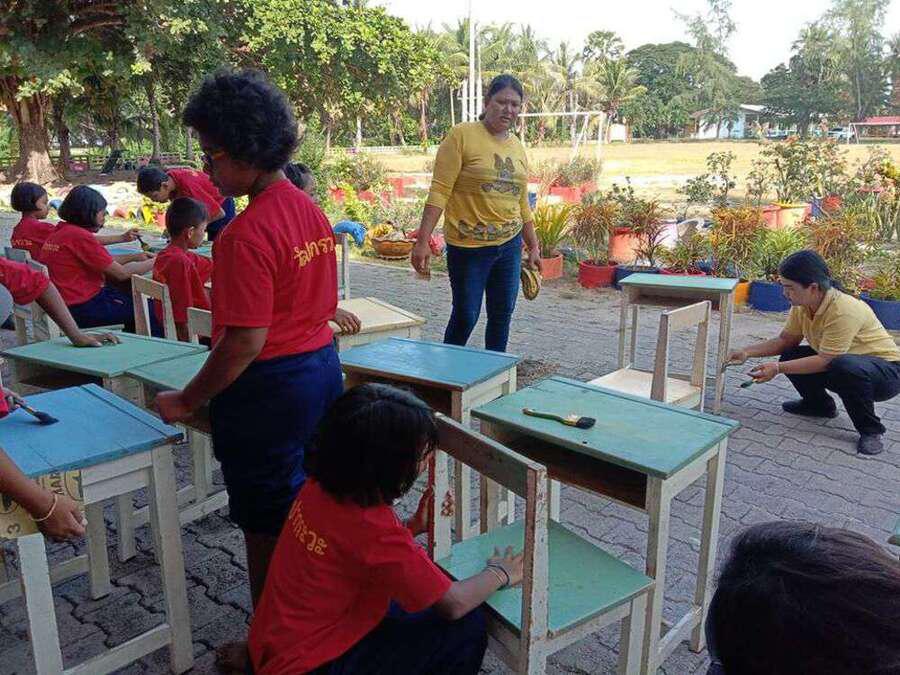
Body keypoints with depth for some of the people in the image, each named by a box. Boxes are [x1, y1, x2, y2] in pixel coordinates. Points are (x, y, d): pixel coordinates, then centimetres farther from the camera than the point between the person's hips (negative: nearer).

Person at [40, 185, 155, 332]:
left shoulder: (59, 231, 10)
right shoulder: (80, 236, -20)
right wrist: (153, 262, -5)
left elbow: (104, 261, 16)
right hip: (83, 308, -10)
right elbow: (121, 273, -17)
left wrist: (135, 257, 15)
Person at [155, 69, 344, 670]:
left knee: (266, 526, 10)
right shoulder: (310, 208, 4)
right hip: (323, 366, 8)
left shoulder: (247, 232, -23)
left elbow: (246, 341, -23)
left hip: (270, 388, -8)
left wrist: (188, 401, -11)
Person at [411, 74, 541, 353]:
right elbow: (439, 191, -13)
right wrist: (422, 241, -19)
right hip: (468, 246, -6)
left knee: (502, 315, 11)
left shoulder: (517, 146, 10)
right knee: (465, 317, 3)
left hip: (510, 245, 6)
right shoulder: (462, 135, -9)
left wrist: (534, 246, 19)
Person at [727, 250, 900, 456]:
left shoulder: (844, 312, -32)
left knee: (846, 366, -39)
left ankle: (870, 429, -15)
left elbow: (825, 361, -31)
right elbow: (785, 341, 0)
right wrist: (747, 352, -11)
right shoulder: (801, 305, -8)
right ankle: (819, 404, 21)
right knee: (790, 356, -5)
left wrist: (778, 368, -29)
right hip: (841, 366, 8)